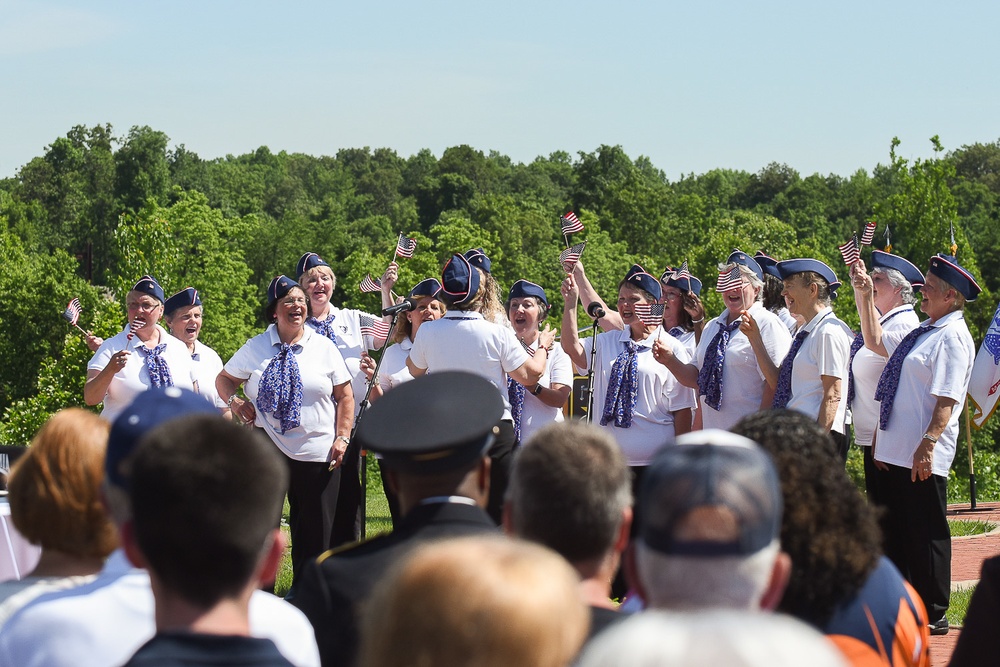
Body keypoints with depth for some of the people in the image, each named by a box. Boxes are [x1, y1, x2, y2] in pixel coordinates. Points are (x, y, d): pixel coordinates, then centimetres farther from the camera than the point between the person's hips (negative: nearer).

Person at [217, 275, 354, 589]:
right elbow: (224, 379, 18)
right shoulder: (255, 348, 4)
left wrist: (342, 437, -4)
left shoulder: (324, 348, 3)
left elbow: (345, 396, 5)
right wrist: (235, 402, -1)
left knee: (316, 527, 5)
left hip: (317, 453, 0)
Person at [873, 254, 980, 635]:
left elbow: (946, 400, -22)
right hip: (897, 451, 10)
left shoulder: (952, 336, -14)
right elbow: (877, 343, 32)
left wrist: (928, 443, -27)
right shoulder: (924, 332, 15)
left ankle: (933, 615, 7)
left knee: (925, 533, -2)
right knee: (896, 531, 15)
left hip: (923, 457, -10)